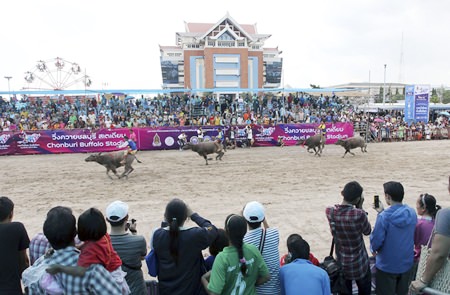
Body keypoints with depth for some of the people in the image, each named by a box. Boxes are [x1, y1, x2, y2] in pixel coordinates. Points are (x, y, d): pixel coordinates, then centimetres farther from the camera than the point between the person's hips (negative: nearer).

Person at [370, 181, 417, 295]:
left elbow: (376, 241, -20)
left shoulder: (384, 217, -26)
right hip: (407, 263, 5)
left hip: (387, 266, -5)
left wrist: (374, 249, 1)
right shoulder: (412, 213, -7)